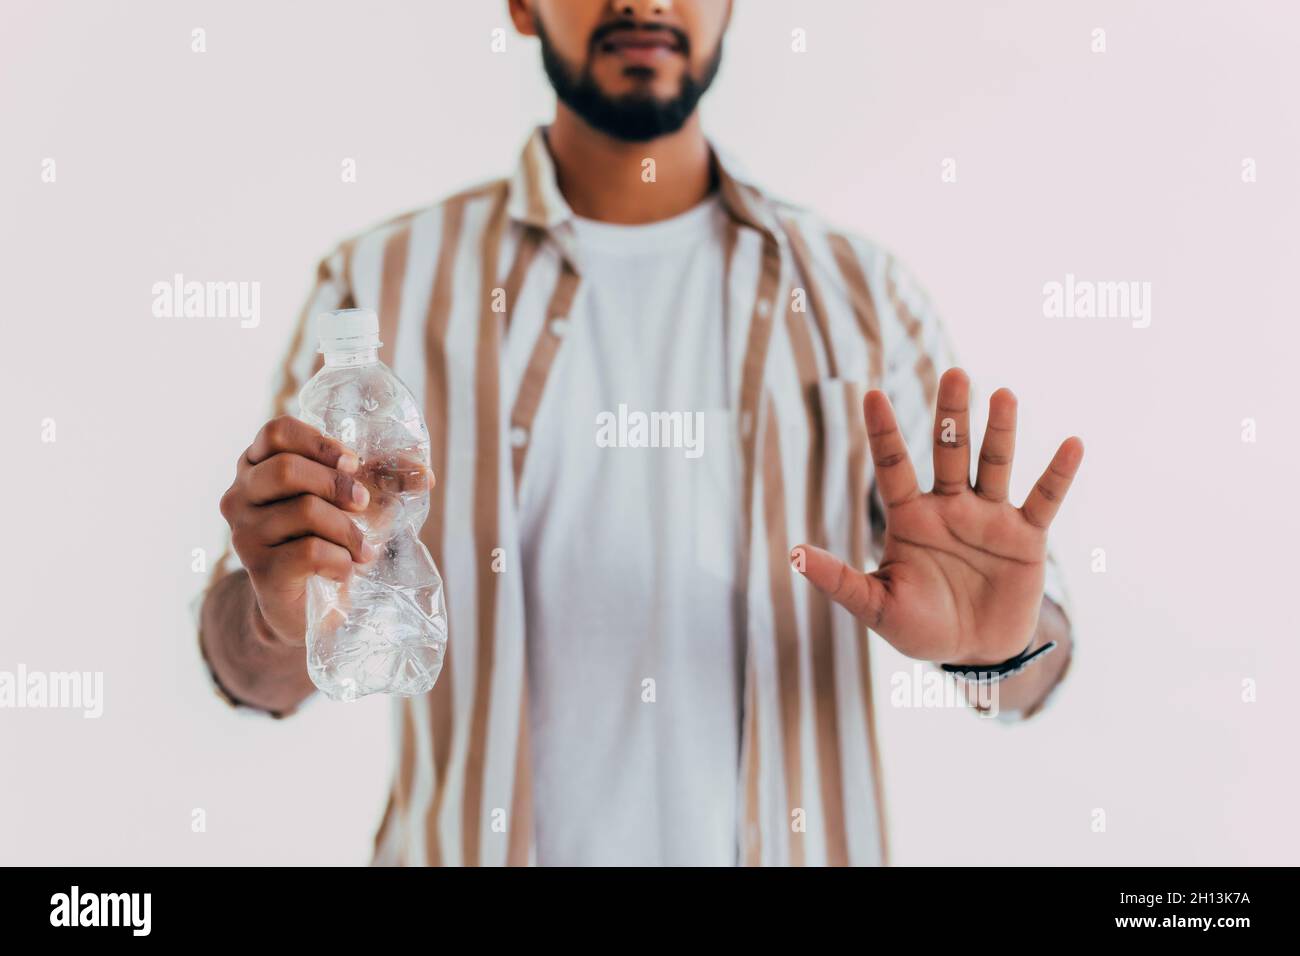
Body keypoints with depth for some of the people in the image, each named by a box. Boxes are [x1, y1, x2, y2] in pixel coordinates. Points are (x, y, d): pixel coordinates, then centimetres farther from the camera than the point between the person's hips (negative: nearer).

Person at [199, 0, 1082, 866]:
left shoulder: (860, 295, -2)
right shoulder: (383, 284, -6)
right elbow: (261, 672, -6)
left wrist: (1005, 644, -25)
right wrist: (283, 614, -28)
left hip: (786, 842, 1)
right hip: (470, 845, -1)